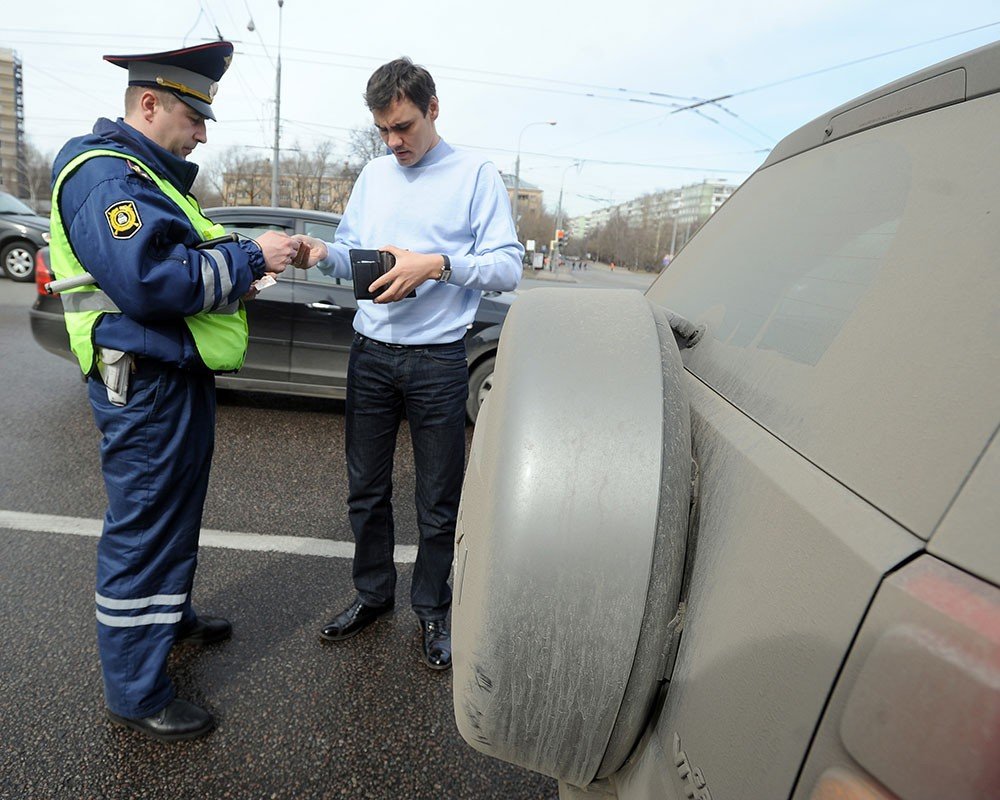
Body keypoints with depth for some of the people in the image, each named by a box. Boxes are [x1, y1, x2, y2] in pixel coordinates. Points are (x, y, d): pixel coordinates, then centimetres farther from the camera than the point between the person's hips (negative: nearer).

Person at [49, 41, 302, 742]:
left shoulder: (151, 175, 18)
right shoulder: (104, 175, -16)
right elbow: (153, 281, -29)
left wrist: (245, 265, 6)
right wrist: (250, 258, -20)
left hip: (179, 376, 11)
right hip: (146, 386, -11)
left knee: (176, 513, 23)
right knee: (144, 529, -1)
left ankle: (171, 614, 45)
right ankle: (136, 694, 14)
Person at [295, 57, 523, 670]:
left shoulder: (477, 176, -1)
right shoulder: (373, 176, 14)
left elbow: (509, 268, -8)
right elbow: (354, 254, 15)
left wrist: (438, 263, -23)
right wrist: (325, 253, -8)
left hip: (437, 360, -4)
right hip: (371, 352, 5)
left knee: (439, 502, 8)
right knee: (366, 488, 13)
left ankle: (433, 608, 27)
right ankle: (374, 594, 33)